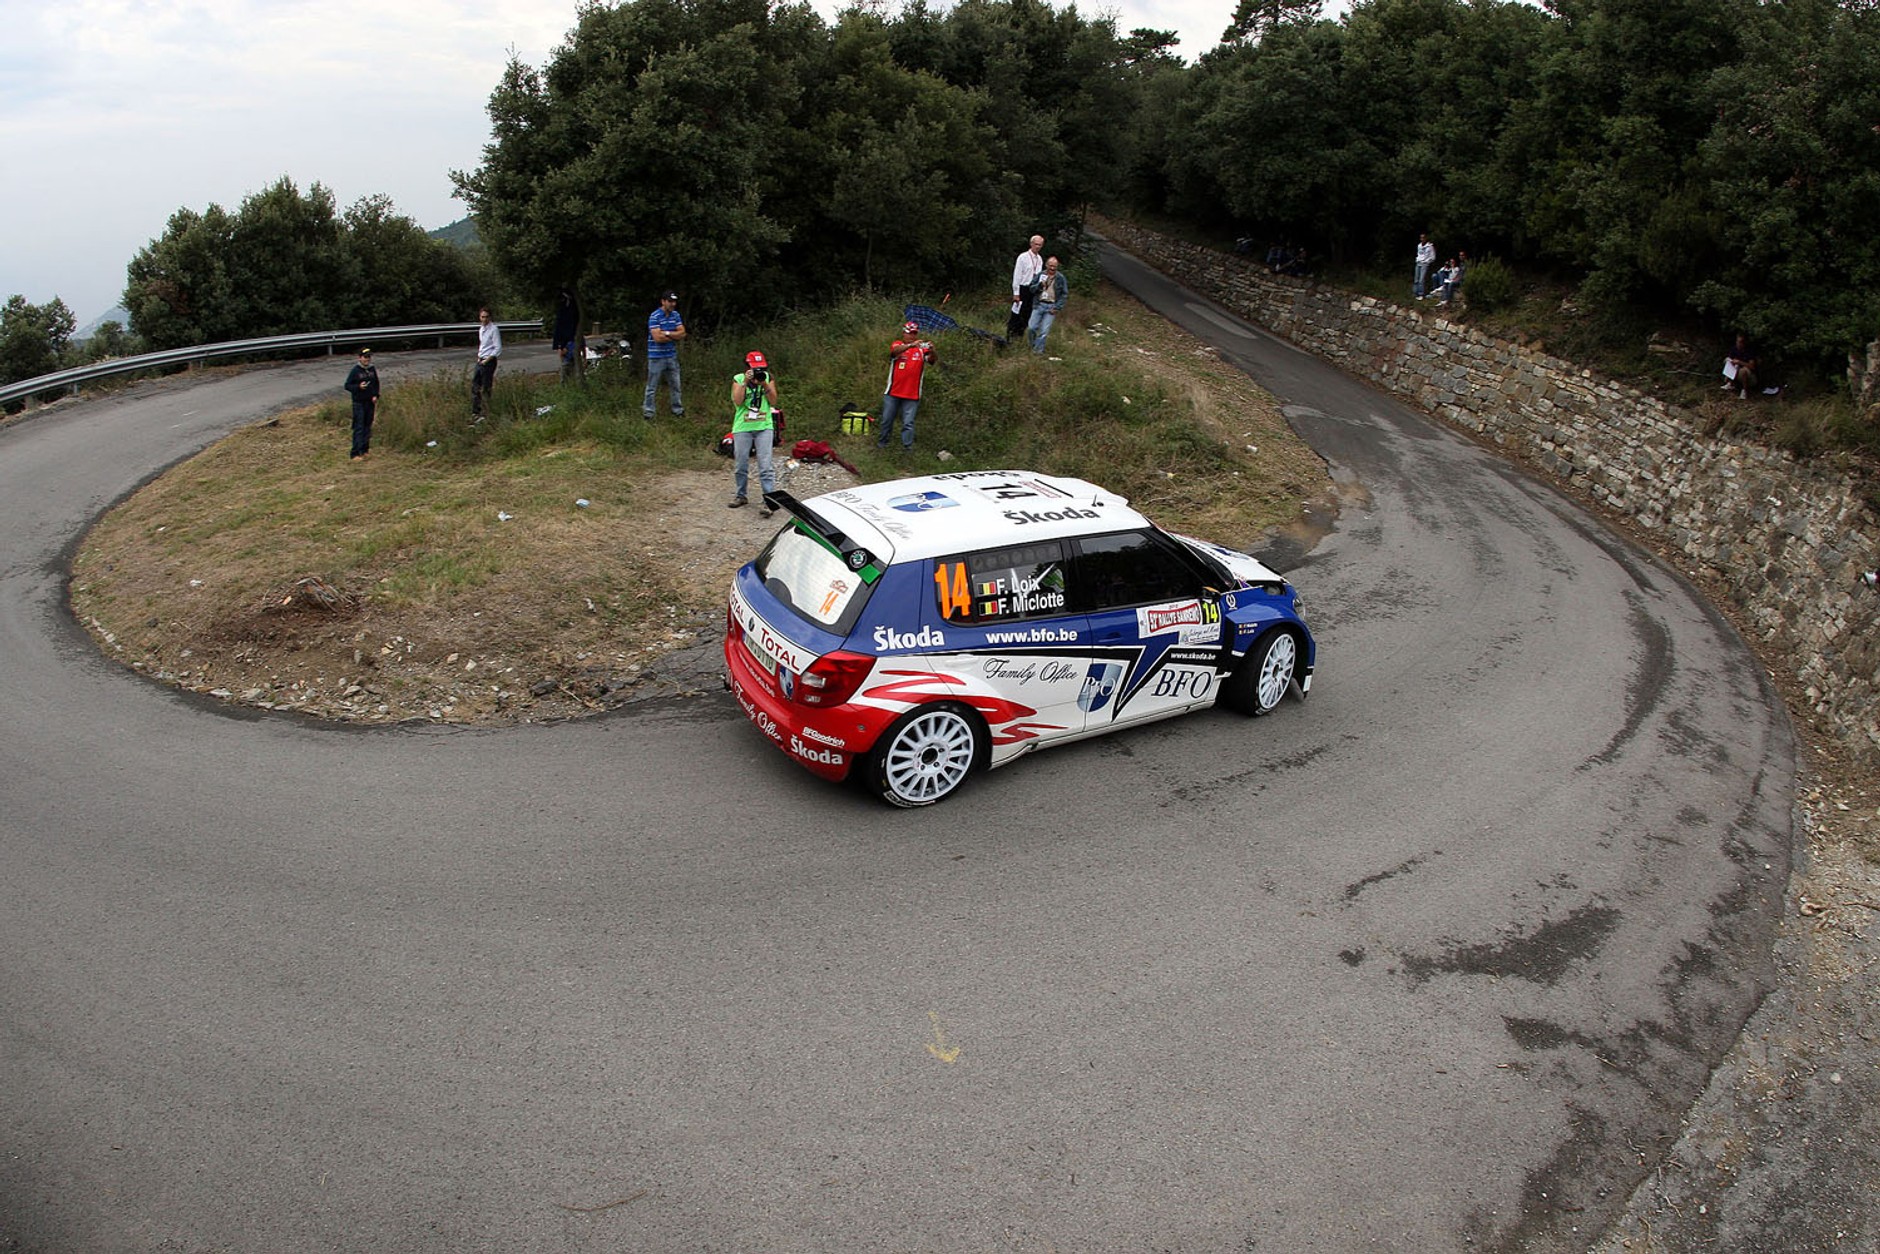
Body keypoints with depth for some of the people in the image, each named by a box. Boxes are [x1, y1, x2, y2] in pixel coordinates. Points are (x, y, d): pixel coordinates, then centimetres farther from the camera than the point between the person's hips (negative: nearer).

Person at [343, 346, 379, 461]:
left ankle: (365, 449, 22)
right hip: (359, 403, -5)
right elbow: (347, 386, -6)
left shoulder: (373, 369, 6)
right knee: (359, 428, -7)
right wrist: (358, 387, -22)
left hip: (370, 402, 5)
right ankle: (356, 453, -7)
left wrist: (375, 396, 2)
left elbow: (376, 384, 17)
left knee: (368, 427, 11)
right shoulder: (356, 370, -9)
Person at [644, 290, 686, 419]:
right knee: (652, 388, 1)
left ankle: (678, 411, 25)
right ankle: (648, 413, 7)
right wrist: (674, 336, -8)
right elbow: (657, 337, -21)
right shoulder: (654, 316, -13)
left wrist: (667, 333, -15)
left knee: (675, 385, 14)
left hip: (672, 356, 6)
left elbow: (682, 333, -1)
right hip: (656, 357, -6)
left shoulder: (675, 315, 7)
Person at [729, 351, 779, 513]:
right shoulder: (738, 379, 0)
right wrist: (745, 382, -19)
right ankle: (741, 496, 28)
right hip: (742, 428, 1)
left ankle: (769, 501, -11)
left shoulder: (768, 378, 4)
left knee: (765, 466, -9)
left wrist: (765, 384, -14)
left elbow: (773, 402, -3)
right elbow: (737, 401, -13)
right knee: (740, 466, 10)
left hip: (764, 427, -1)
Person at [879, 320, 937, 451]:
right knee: (887, 419, 12)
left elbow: (934, 359, -15)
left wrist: (932, 351, -39)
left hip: (912, 395, -1)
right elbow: (895, 351, -24)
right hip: (893, 392, 1)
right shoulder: (897, 345, -1)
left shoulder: (922, 349, 0)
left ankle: (907, 448, 6)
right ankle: (881, 442, 28)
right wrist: (911, 345, -42)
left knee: (908, 423, 0)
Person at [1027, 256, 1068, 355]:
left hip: (1051, 307, -2)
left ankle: (1038, 350, 3)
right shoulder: (1040, 275, 5)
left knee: (1044, 330, -7)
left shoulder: (1061, 278, -1)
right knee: (1032, 328, -3)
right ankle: (1033, 345, 20)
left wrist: (1057, 308, -6)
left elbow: (1064, 294, 2)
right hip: (1039, 305, 2)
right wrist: (1040, 285, -14)